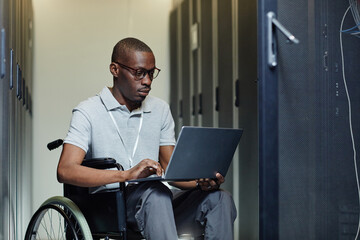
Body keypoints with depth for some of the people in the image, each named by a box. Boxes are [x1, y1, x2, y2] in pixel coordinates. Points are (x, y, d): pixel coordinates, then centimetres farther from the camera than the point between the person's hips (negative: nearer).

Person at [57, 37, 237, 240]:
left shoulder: (160, 110, 16)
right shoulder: (89, 112, -1)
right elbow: (65, 171, -15)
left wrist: (201, 181, -11)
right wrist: (127, 174, -28)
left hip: (160, 206, 5)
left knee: (219, 198, -20)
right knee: (155, 192, -36)